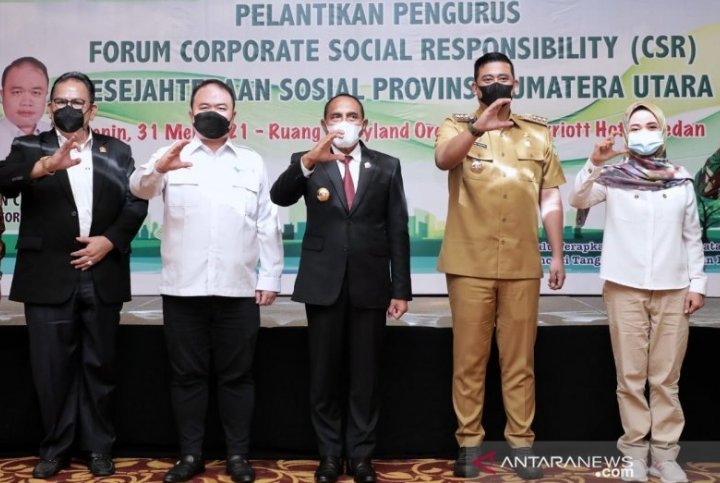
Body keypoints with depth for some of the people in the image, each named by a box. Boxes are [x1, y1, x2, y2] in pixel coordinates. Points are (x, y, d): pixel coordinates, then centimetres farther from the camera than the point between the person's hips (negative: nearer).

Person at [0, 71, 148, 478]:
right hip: (48, 278, -1)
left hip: (102, 277, 1)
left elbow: (137, 203, 4)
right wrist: (47, 165, -35)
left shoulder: (118, 151, 10)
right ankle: (56, 447, 20)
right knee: (52, 368, 5)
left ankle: (99, 447, 20)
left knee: (99, 366, 8)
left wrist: (110, 239, -11)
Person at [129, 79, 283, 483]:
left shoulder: (252, 162, 11)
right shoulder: (173, 157, 7)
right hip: (183, 289, 0)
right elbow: (140, 187, -13)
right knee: (188, 374, 8)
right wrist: (158, 168, -35)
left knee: (237, 375, 7)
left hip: (238, 289, 1)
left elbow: (268, 225, 7)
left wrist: (270, 277, 1)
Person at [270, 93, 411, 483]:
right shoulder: (307, 163, 3)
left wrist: (401, 289, -1)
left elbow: (398, 231, 4)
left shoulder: (386, 167, 6)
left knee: (365, 374, 8)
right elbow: (279, 197, -17)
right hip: (323, 283, 0)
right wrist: (309, 161, -34)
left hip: (370, 284, 1)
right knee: (324, 373, 8)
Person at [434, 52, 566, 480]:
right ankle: (469, 442, 15)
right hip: (470, 263, -2)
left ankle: (522, 442, 17)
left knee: (520, 358, 7)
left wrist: (558, 256, 8)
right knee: (469, 357, 5)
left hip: (522, 265, 2)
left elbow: (550, 198, 12)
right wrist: (478, 127, -37)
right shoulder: (457, 127, 4)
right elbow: (443, 160, -20)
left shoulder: (538, 133, 11)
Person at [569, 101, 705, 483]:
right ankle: (635, 449, 15)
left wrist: (697, 283, 7)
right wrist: (594, 164, -24)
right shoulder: (613, 176, 3)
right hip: (625, 288, -1)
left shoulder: (681, 179, 8)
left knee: (666, 377, 5)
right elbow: (577, 199, -11)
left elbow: (692, 236, 11)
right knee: (631, 375, 4)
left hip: (671, 290, 2)